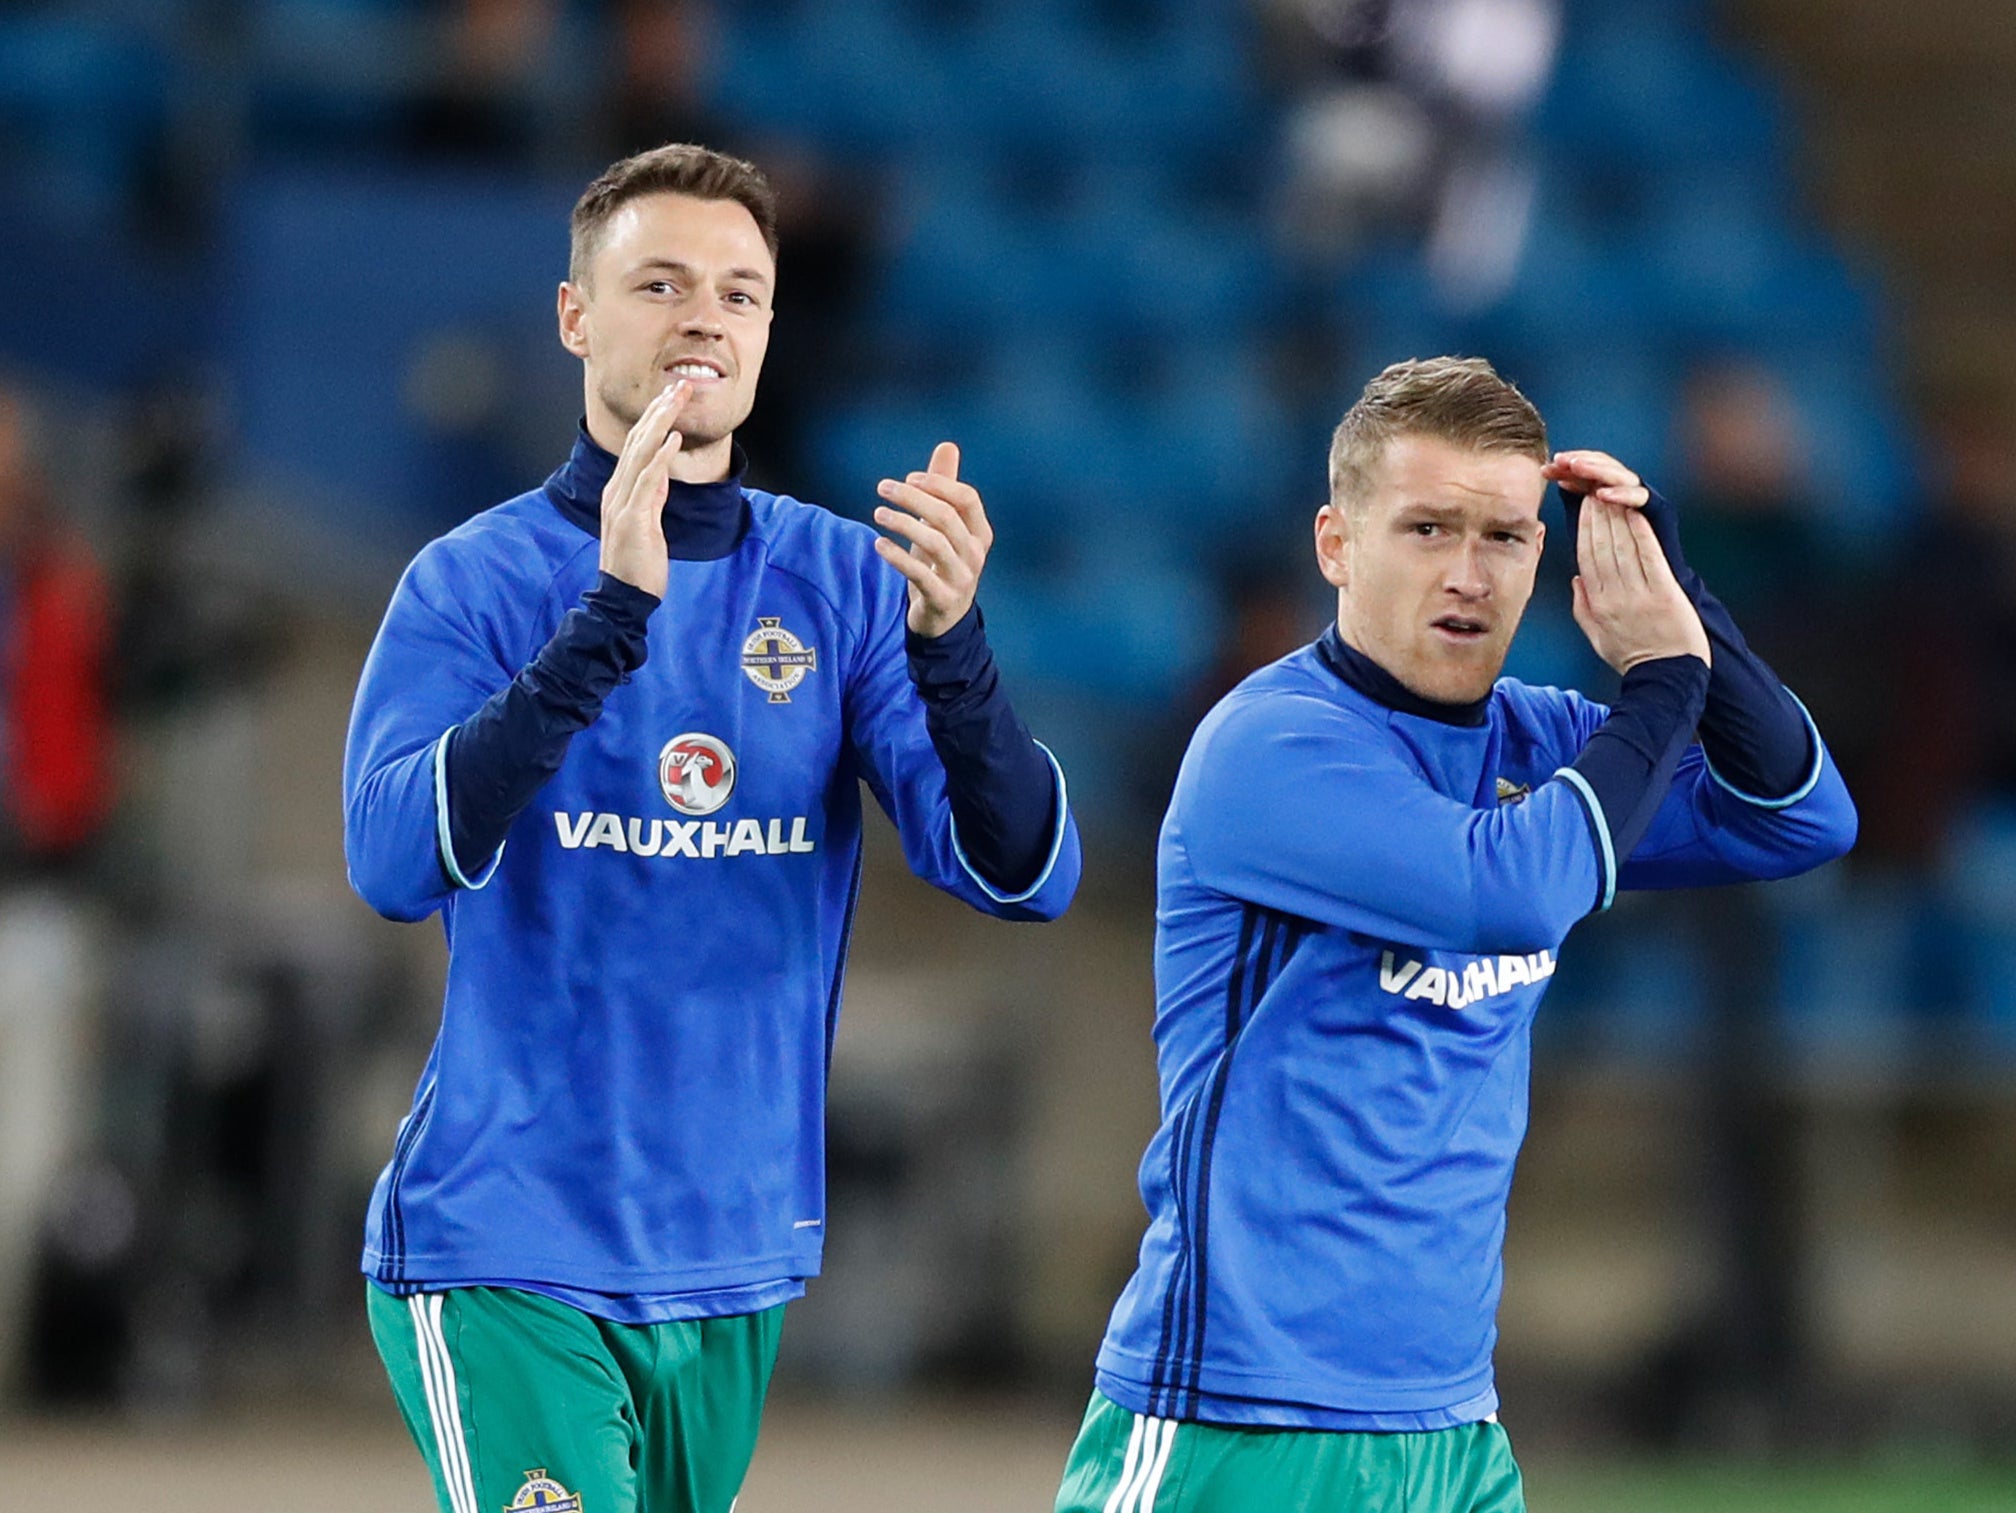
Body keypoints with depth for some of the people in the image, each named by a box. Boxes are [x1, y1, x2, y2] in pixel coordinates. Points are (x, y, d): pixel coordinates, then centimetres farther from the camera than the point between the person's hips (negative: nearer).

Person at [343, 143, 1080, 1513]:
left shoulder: (845, 581, 4)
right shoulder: (476, 580, -4)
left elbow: (1024, 875, -5)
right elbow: (398, 863, -21)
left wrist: (948, 638, -24)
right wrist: (611, 610, -29)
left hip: (738, 1268, 4)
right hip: (509, 1264, -4)